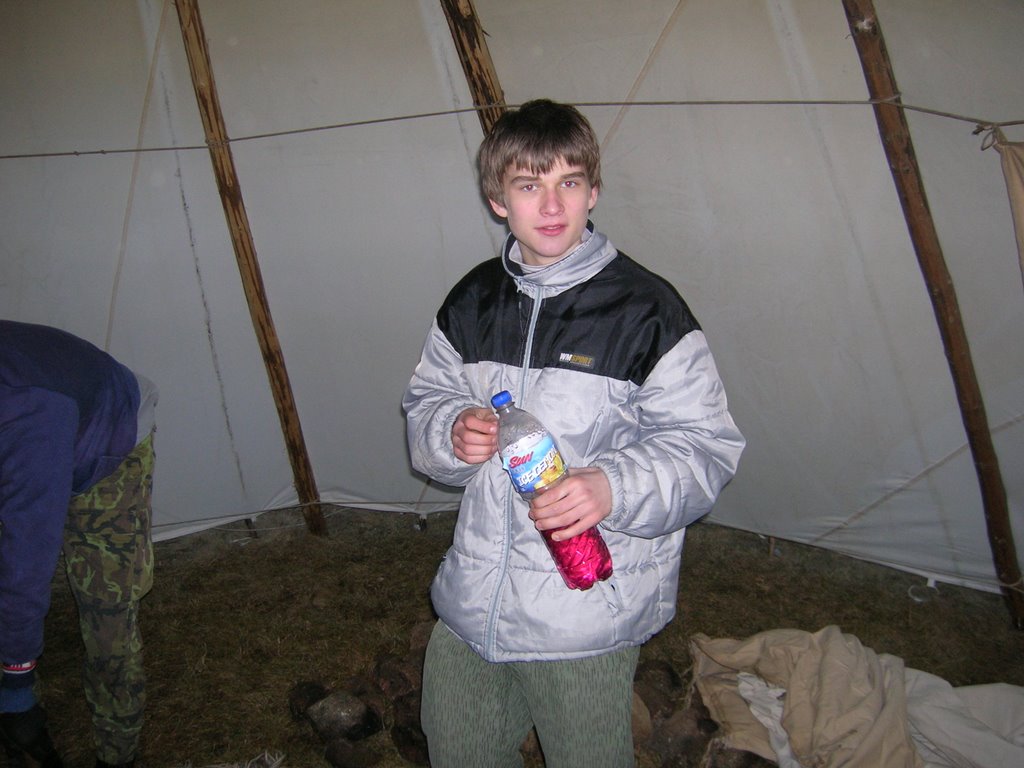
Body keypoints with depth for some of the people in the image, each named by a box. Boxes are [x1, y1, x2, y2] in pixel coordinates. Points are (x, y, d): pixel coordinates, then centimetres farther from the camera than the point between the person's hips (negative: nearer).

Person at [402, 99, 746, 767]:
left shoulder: (645, 309, -13)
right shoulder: (473, 301, 4)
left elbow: (707, 445, -11)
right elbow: (424, 403, 13)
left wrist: (614, 487, -28)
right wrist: (452, 432, -10)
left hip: (588, 612, -5)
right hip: (472, 598, 5)